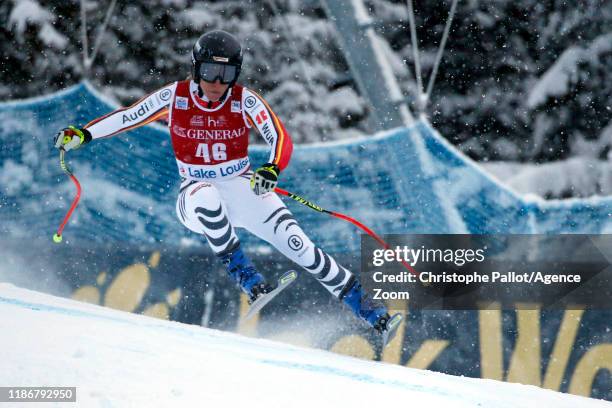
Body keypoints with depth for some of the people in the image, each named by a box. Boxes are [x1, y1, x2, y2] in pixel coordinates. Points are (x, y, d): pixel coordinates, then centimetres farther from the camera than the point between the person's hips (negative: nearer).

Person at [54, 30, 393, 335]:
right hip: (196, 195, 0)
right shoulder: (174, 97, -9)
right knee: (206, 196, -40)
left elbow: (281, 139, -17)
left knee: (296, 244, -15)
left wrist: (271, 170, -38)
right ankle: (240, 271, -24)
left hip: (243, 189, 1)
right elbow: (127, 117, 0)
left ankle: (358, 300, -2)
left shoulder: (245, 101, -11)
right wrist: (82, 134, -10)